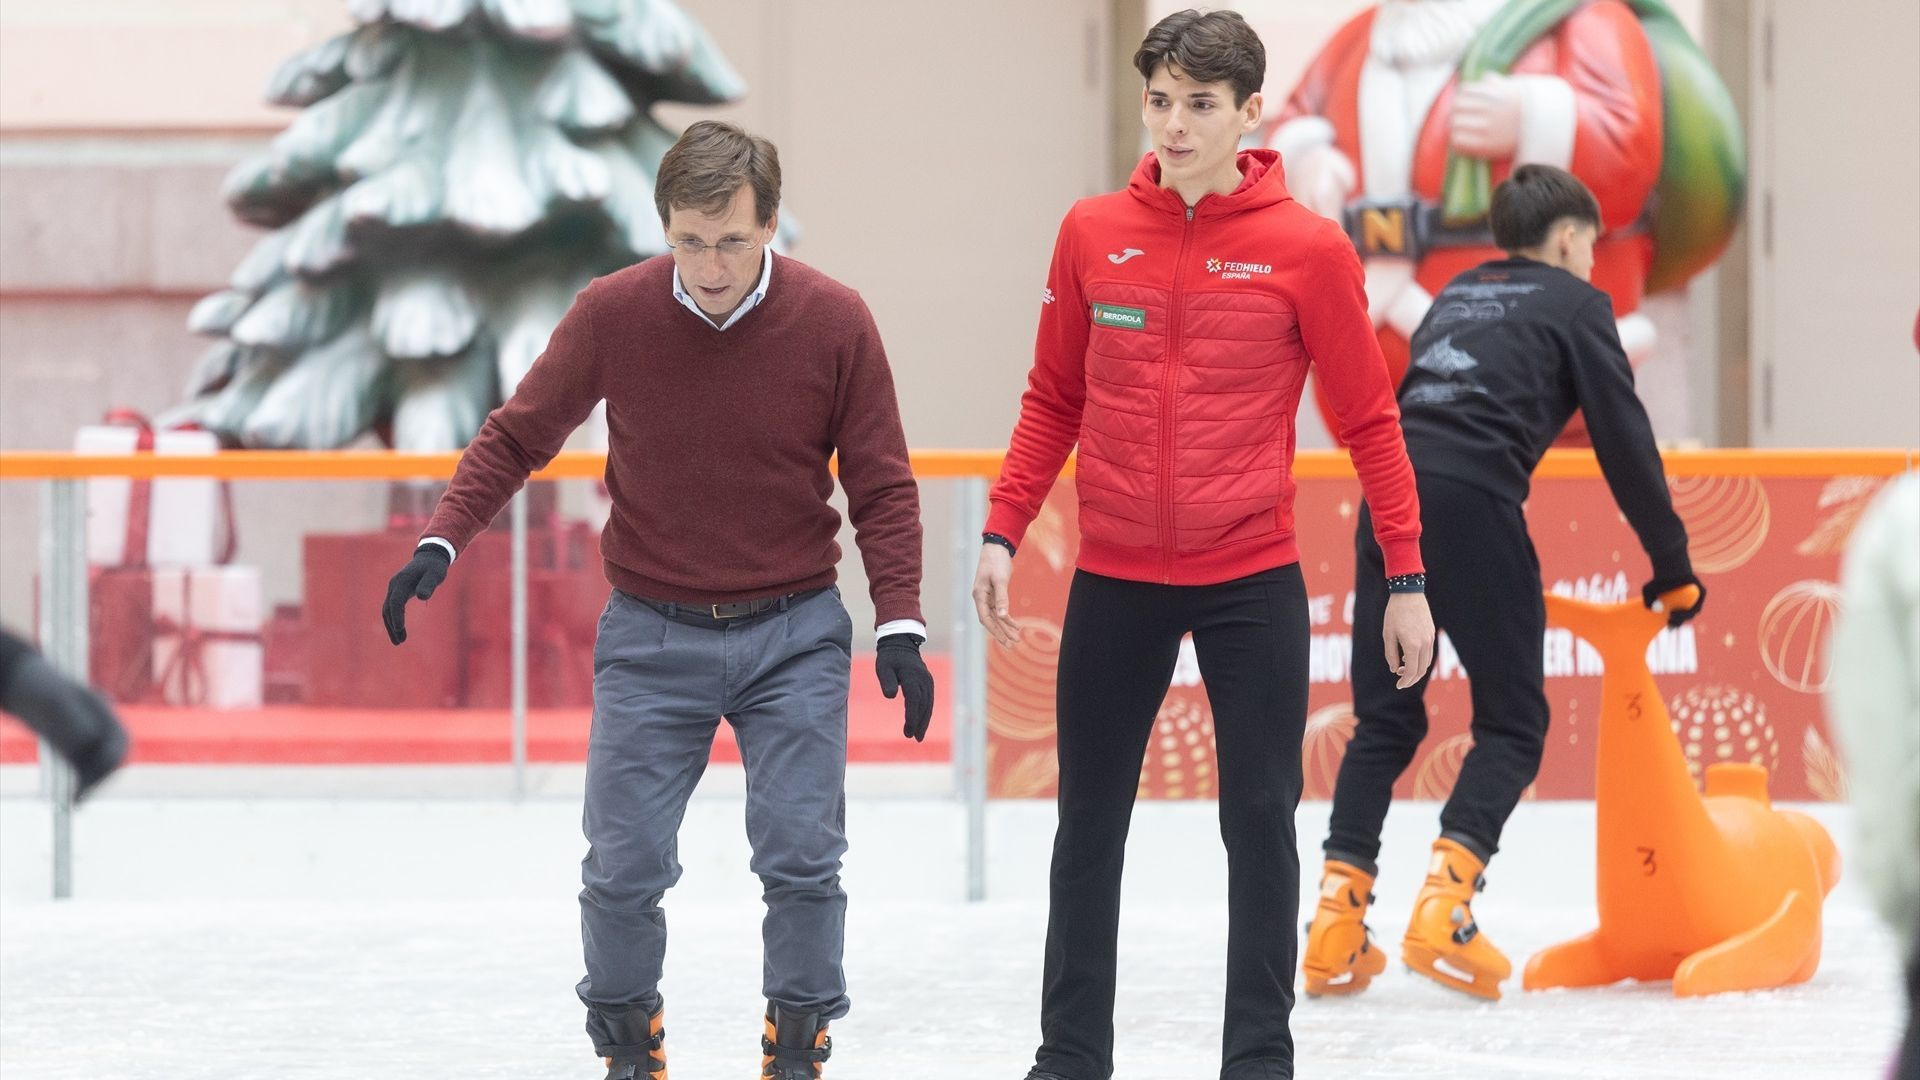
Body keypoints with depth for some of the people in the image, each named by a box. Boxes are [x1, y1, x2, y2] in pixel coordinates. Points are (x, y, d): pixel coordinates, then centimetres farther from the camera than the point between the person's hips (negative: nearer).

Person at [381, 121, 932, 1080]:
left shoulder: (833, 322, -10)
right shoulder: (613, 314, -9)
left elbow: (881, 487, -2)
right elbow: (518, 436, 2)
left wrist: (900, 623, -10)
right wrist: (442, 539, -9)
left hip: (793, 635, 0)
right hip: (651, 635, 0)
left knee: (801, 856, -6)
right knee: (623, 866, -2)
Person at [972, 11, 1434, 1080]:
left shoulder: (1309, 248, -5)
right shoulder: (1093, 234, 2)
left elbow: (1371, 419, -1)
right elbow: (1054, 401, 11)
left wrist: (1408, 578, -2)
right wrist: (1003, 532, 3)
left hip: (1254, 582, -2)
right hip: (1115, 581, 2)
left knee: (1260, 821, 2)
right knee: (1089, 825, 9)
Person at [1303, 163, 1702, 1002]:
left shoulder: (1456, 297, 29)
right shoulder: (1575, 304, 11)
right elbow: (1624, 442, 6)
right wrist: (1673, 571, 14)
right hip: (1474, 506, -6)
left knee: (1386, 719, 13)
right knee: (1513, 722, 3)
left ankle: (1339, 915, 0)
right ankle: (1443, 907, -15)